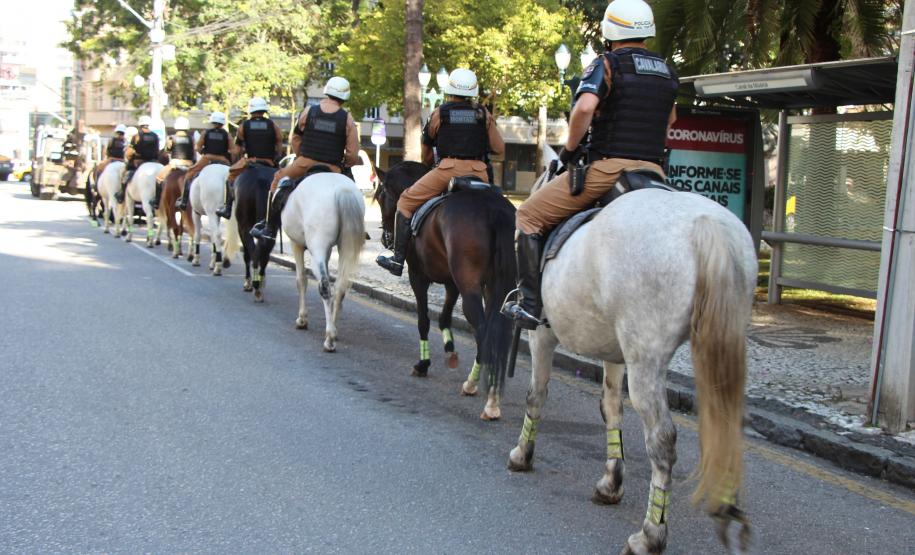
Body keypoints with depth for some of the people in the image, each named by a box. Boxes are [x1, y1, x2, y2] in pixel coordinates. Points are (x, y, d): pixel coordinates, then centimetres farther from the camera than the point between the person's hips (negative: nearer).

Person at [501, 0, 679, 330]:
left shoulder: (607, 63, -4)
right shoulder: (667, 71, 18)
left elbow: (584, 107, -22)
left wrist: (570, 147, -8)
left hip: (607, 167, -6)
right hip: (653, 173, 6)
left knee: (529, 217, 5)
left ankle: (530, 304, 0)